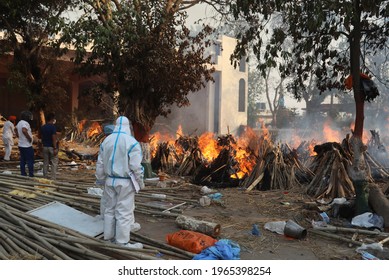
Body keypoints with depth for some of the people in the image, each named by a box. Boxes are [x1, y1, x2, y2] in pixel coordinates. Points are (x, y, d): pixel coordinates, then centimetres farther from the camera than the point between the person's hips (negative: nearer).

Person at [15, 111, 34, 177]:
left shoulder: (19, 122, 11)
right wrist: (29, 138, -26)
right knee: (30, 161, -4)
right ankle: (31, 174, -3)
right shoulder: (25, 123, -19)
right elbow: (24, 130, -38)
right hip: (27, 146, -9)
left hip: (21, 145, 9)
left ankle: (23, 173, 18)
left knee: (22, 160, 13)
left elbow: (15, 129, 30)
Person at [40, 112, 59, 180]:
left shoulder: (42, 127, 7)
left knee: (45, 163, 12)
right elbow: (54, 138, -18)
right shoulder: (53, 127, -14)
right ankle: (53, 178, -2)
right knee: (54, 163, 0)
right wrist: (55, 148, -17)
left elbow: (42, 137, 11)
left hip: (45, 147, 6)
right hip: (52, 147, -6)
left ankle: (45, 177, 16)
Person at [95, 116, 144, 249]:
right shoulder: (132, 142, -13)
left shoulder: (106, 140, 5)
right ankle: (122, 243, 7)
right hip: (125, 182, -5)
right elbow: (136, 167, -15)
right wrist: (140, 183, -2)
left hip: (110, 181, 6)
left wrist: (100, 179, 22)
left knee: (109, 209, 16)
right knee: (124, 213, 0)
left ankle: (108, 237, 27)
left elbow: (100, 164, 11)